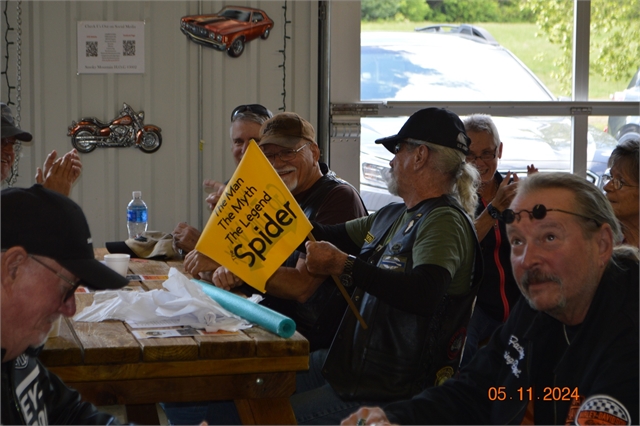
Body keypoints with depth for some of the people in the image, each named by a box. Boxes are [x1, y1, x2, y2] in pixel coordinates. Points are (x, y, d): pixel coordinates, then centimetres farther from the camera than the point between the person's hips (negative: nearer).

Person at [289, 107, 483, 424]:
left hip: (387, 391, -10)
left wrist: (344, 265, -34)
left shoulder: (444, 221, -16)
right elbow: (329, 237, 30)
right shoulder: (393, 216, 16)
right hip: (350, 361, 10)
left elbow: (425, 296, -34)